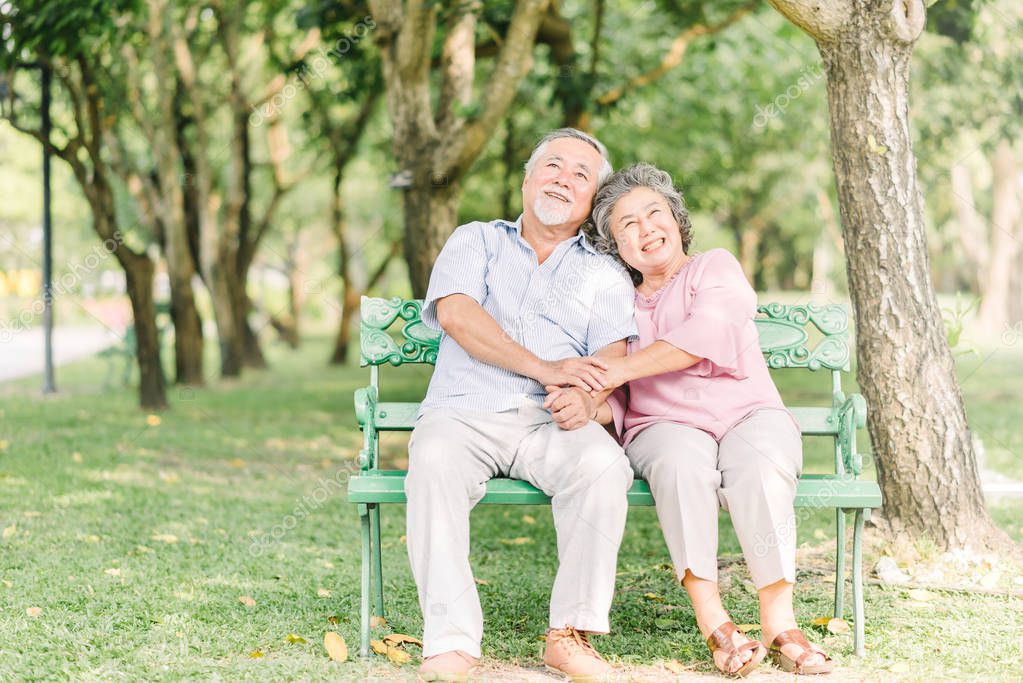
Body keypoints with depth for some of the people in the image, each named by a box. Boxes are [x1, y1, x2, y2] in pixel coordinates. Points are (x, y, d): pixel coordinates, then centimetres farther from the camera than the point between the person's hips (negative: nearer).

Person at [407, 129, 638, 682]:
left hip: (551, 425, 1)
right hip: (463, 413, -1)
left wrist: (586, 396, -21)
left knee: (604, 465, -32)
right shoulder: (476, 241, 20)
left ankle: (571, 633, -26)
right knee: (434, 460, -35)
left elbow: (612, 354, 4)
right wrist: (545, 369, -12)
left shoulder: (604, 275, 22)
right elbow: (455, 313, 0)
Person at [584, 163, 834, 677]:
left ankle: (778, 620, -33)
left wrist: (613, 372, -19)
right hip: (665, 427, 1)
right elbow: (617, 403, 13)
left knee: (758, 464, -36)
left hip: (750, 415, -1)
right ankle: (713, 624, -37)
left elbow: (706, 334, -12)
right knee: (681, 460, -36)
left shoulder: (716, 268, 11)